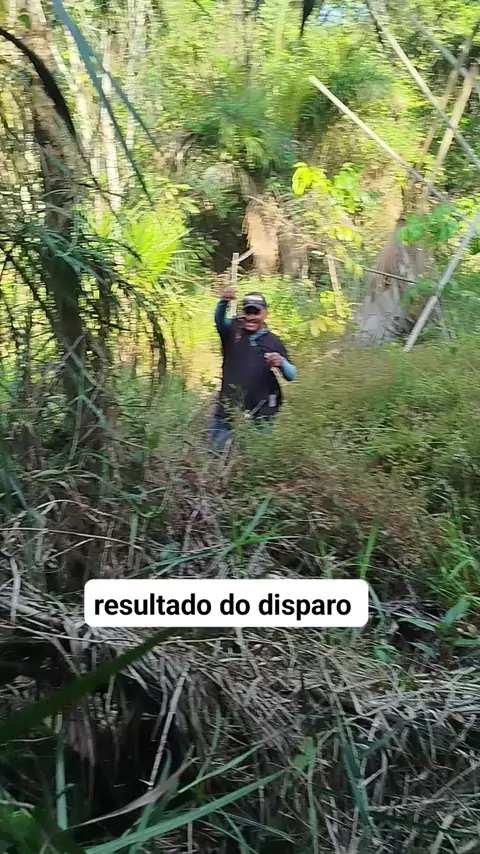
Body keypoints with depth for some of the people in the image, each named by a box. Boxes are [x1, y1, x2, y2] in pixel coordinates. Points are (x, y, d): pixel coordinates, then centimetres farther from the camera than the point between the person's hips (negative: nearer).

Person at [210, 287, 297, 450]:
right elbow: (219, 319, -19)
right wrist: (224, 302, -41)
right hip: (227, 413, 0)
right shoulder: (232, 331, 4)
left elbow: (291, 375, 5)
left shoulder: (274, 342, 6)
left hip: (261, 417, 0)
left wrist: (282, 363, -18)